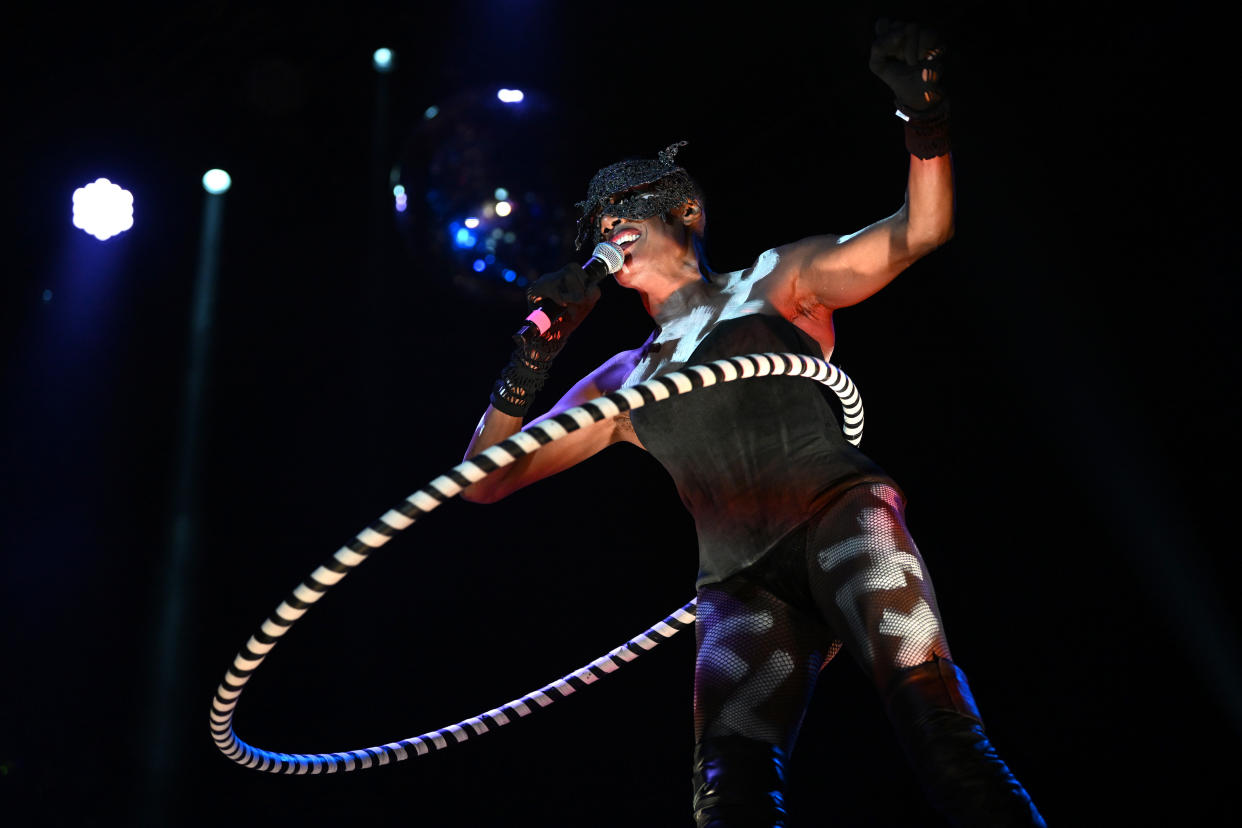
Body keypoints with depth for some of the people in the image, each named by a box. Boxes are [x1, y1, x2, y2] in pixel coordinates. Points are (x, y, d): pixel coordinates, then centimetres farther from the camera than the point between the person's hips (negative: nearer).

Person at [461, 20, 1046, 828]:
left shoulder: (777, 281, 19)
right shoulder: (624, 383, 25)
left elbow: (921, 229, 10)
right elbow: (485, 481, 22)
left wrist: (925, 117, -8)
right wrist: (533, 357, 10)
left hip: (840, 514, -2)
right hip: (742, 585, 3)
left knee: (928, 705, -30)